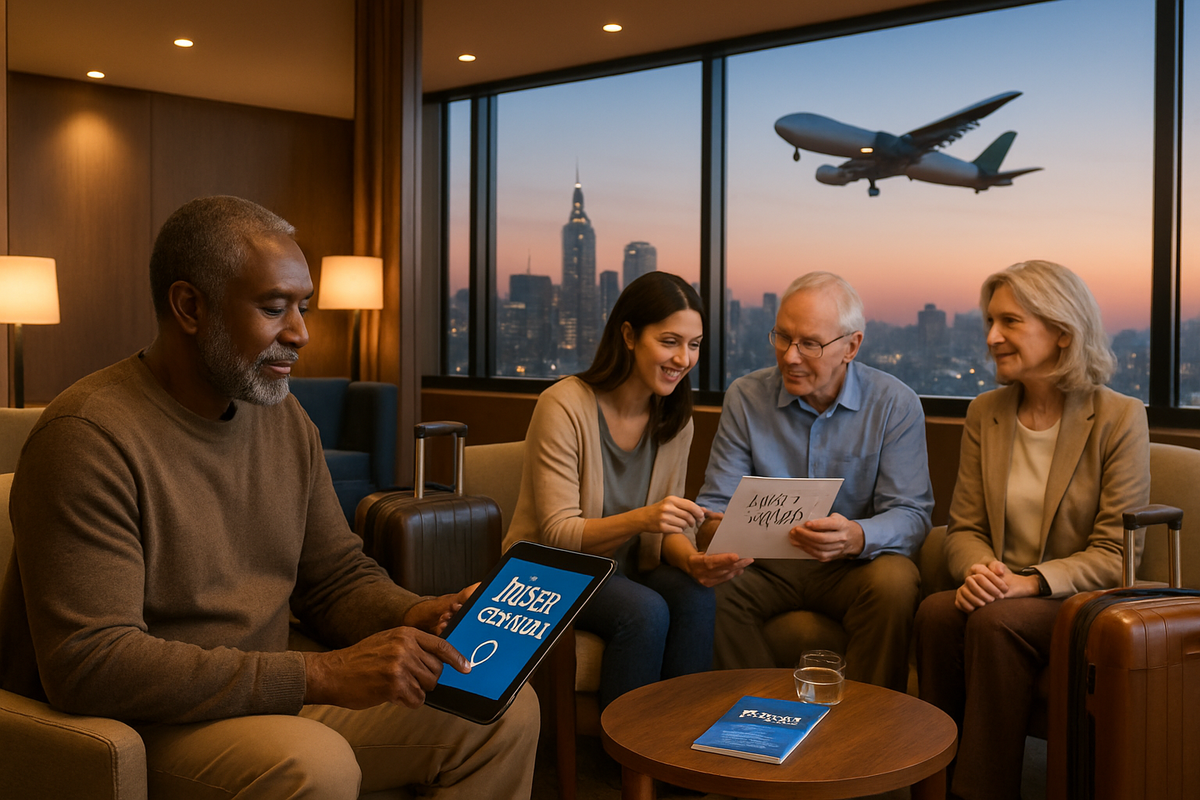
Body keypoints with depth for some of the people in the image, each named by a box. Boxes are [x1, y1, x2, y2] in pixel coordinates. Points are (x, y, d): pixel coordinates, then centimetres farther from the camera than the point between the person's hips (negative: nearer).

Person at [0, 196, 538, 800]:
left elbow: (337, 578, 13)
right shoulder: (87, 436, -19)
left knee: (506, 709, -2)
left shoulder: (284, 416, 7)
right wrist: (321, 677, -31)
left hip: (267, 699, 8)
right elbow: (87, 665, -27)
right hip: (135, 727, -7)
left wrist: (419, 617, -12)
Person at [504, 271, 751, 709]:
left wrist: (692, 559, -22)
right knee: (646, 611, -30)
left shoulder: (675, 418, 2)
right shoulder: (565, 405, -17)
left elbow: (665, 529, 2)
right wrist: (641, 519, -37)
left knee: (695, 595, -25)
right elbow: (558, 534, -20)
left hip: (622, 573, 5)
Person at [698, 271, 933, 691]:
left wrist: (855, 537, -34)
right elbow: (715, 502, -1)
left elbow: (911, 515, -11)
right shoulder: (746, 397, -1)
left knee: (894, 581, -33)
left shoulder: (895, 404, -5)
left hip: (855, 565, -1)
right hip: (768, 564, 2)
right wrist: (715, 529, -27)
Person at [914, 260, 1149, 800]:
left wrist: (1030, 582, -22)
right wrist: (976, 569, -15)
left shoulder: (1120, 417, -6)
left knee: (995, 621, -33)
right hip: (1000, 593, 4)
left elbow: (1115, 554, -8)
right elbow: (964, 527, 8)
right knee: (936, 611, -29)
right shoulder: (984, 413, 9)